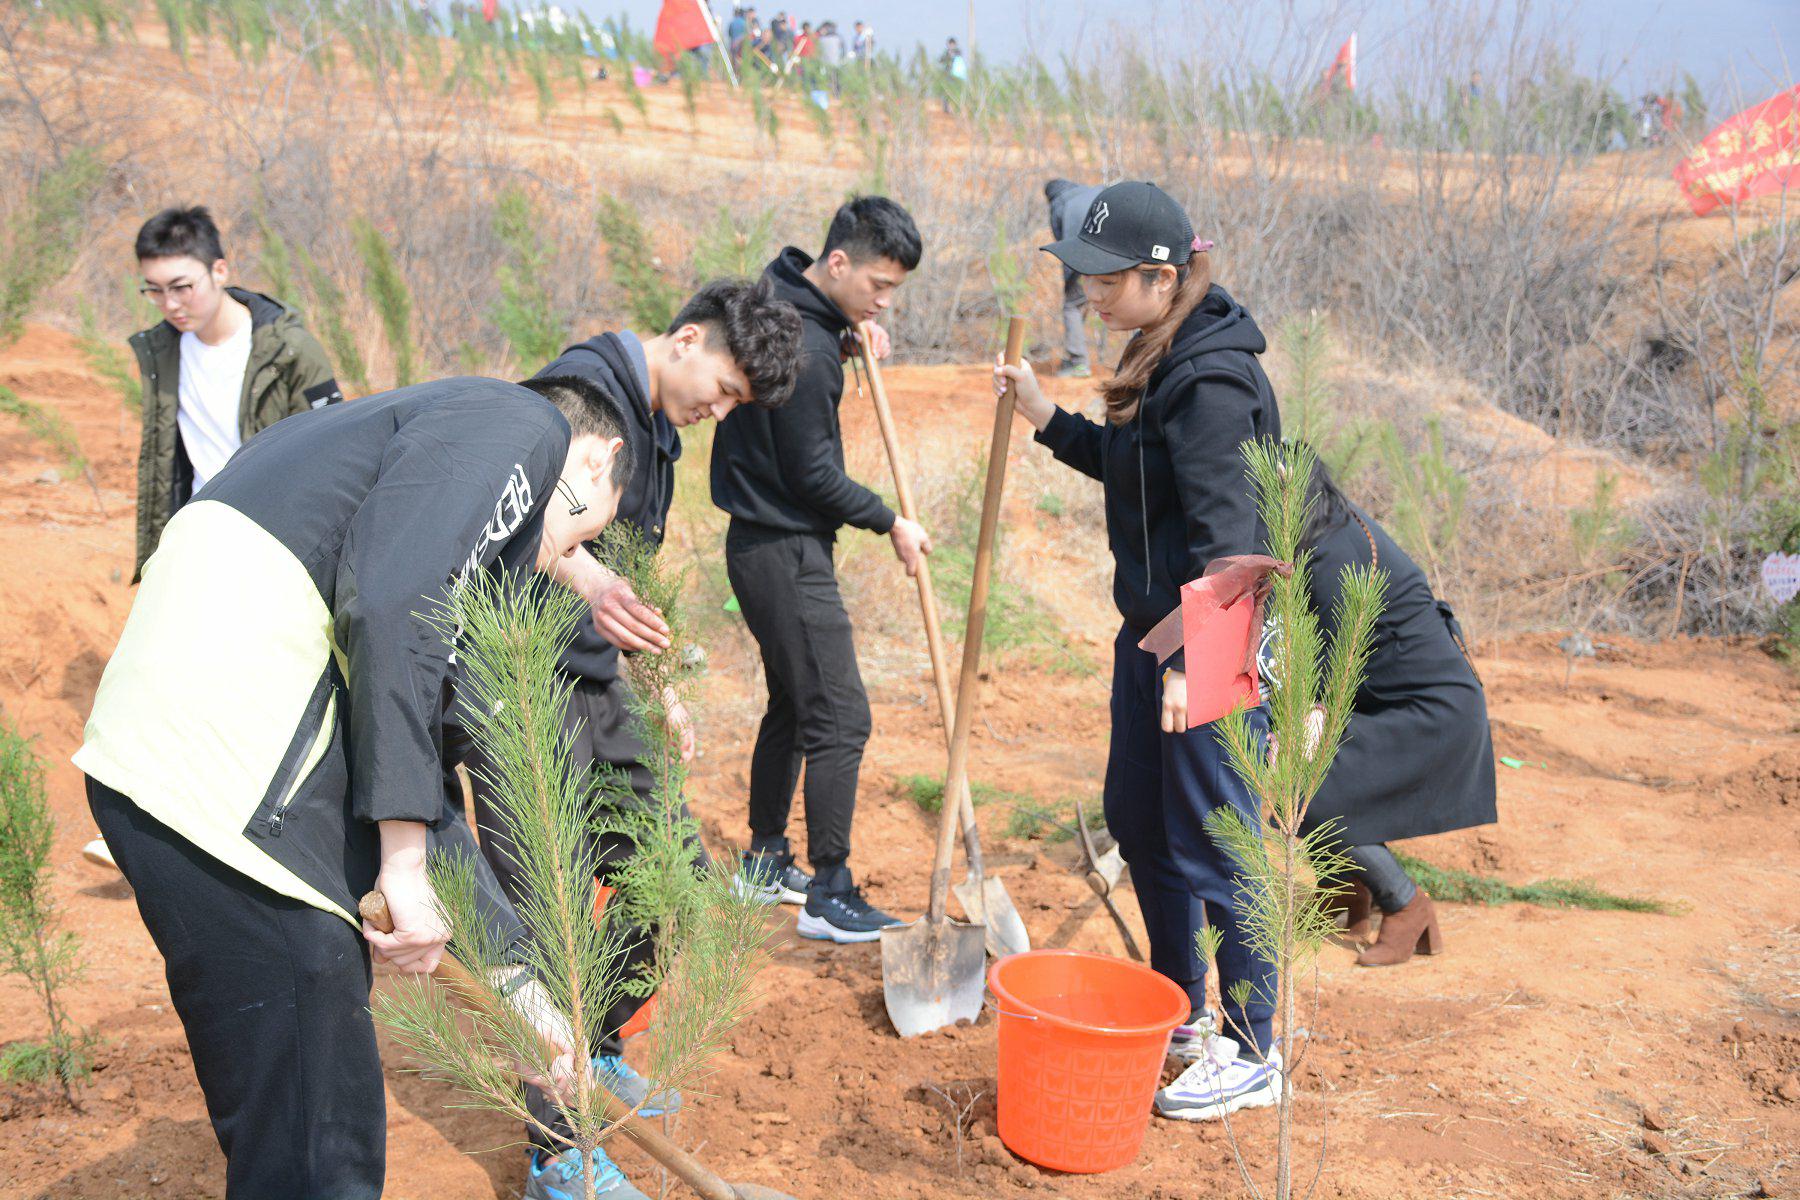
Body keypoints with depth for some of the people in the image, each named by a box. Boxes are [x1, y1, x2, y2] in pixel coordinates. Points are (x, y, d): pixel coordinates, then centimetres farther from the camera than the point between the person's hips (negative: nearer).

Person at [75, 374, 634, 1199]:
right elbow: (390, 605, -18)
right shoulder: (525, 422, 3)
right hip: (223, 783, -10)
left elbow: (419, 731, 31)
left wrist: (517, 976, 34)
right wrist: (404, 860, -13)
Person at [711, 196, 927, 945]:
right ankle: (828, 896, 1)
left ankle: (764, 862, 31)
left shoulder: (781, 304, 8)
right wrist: (892, 524, -8)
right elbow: (813, 475, -20)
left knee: (793, 703, 19)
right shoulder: (802, 344, -22)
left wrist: (843, 353, 2)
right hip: (786, 553, -11)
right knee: (840, 718, -6)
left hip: (768, 543, 11)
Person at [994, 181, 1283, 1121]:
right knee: (1135, 817, 20)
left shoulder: (1211, 382, -21)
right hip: (1153, 628, 11)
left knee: (1213, 849, 0)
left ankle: (1253, 1055, 18)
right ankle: (1181, 1010, 38)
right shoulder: (1163, 364, 9)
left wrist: (1197, 660, -27)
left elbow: (1225, 535, -25)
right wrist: (1046, 419, 13)